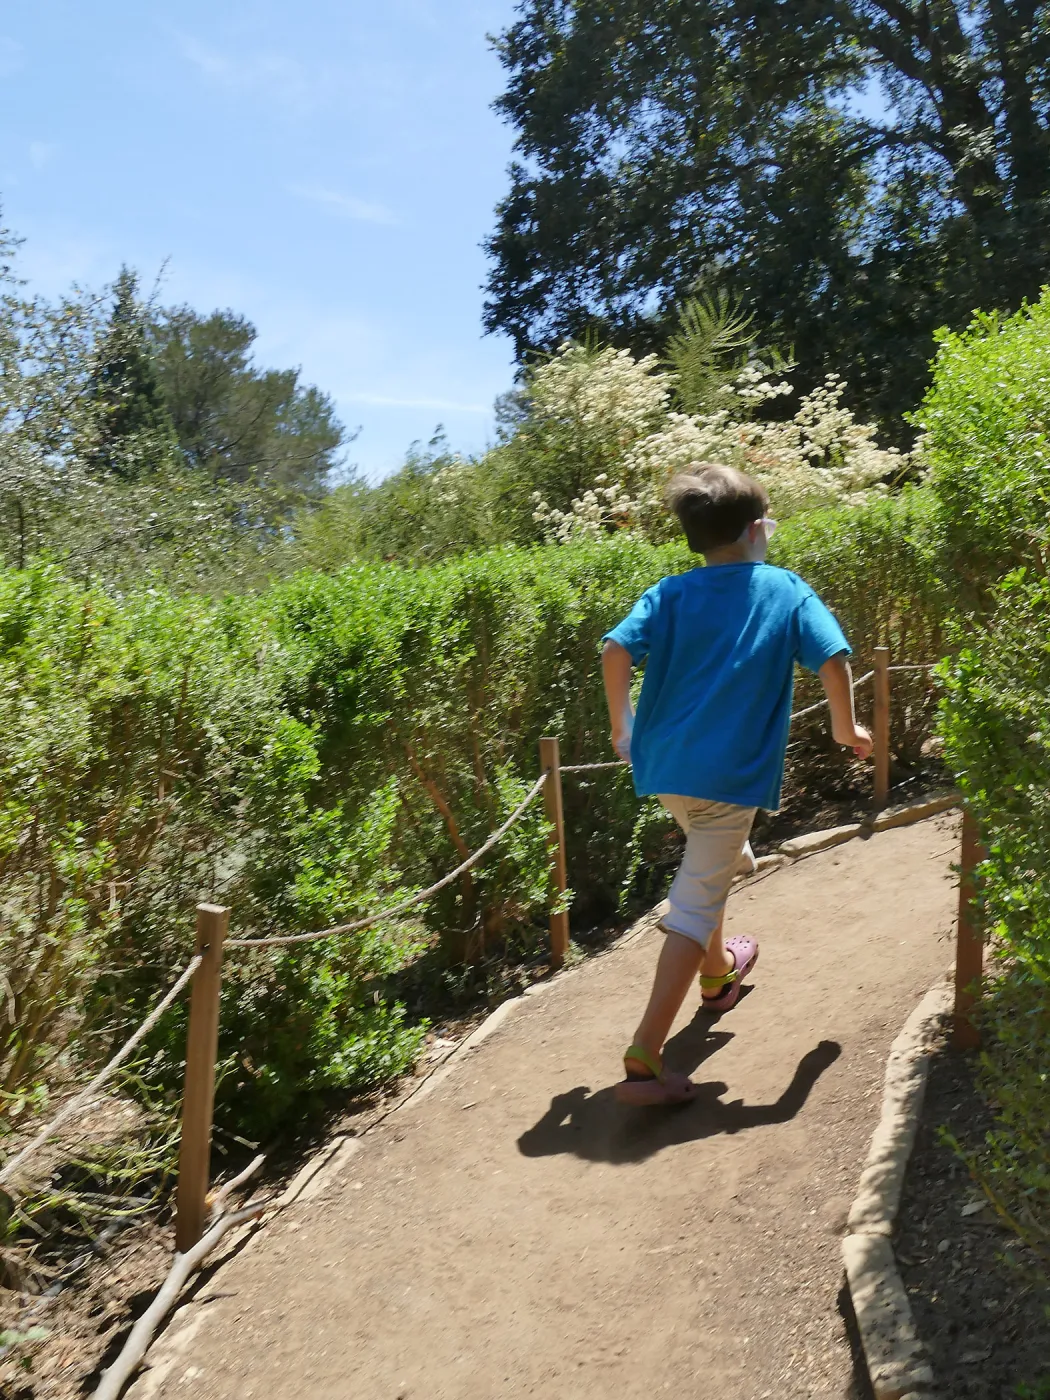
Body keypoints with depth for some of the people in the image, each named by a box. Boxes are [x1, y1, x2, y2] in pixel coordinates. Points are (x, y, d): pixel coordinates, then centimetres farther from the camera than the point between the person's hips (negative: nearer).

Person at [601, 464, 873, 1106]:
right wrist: (847, 729, 7)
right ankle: (645, 1058, -7)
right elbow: (833, 661, -10)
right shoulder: (787, 590, 1)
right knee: (695, 908, -2)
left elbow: (617, 650, -9)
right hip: (732, 773, -5)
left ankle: (717, 970, 53)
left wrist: (623, 726, 4)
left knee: (713, 866, 32)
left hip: (664, 763, 5)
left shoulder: (669, 594, 6)